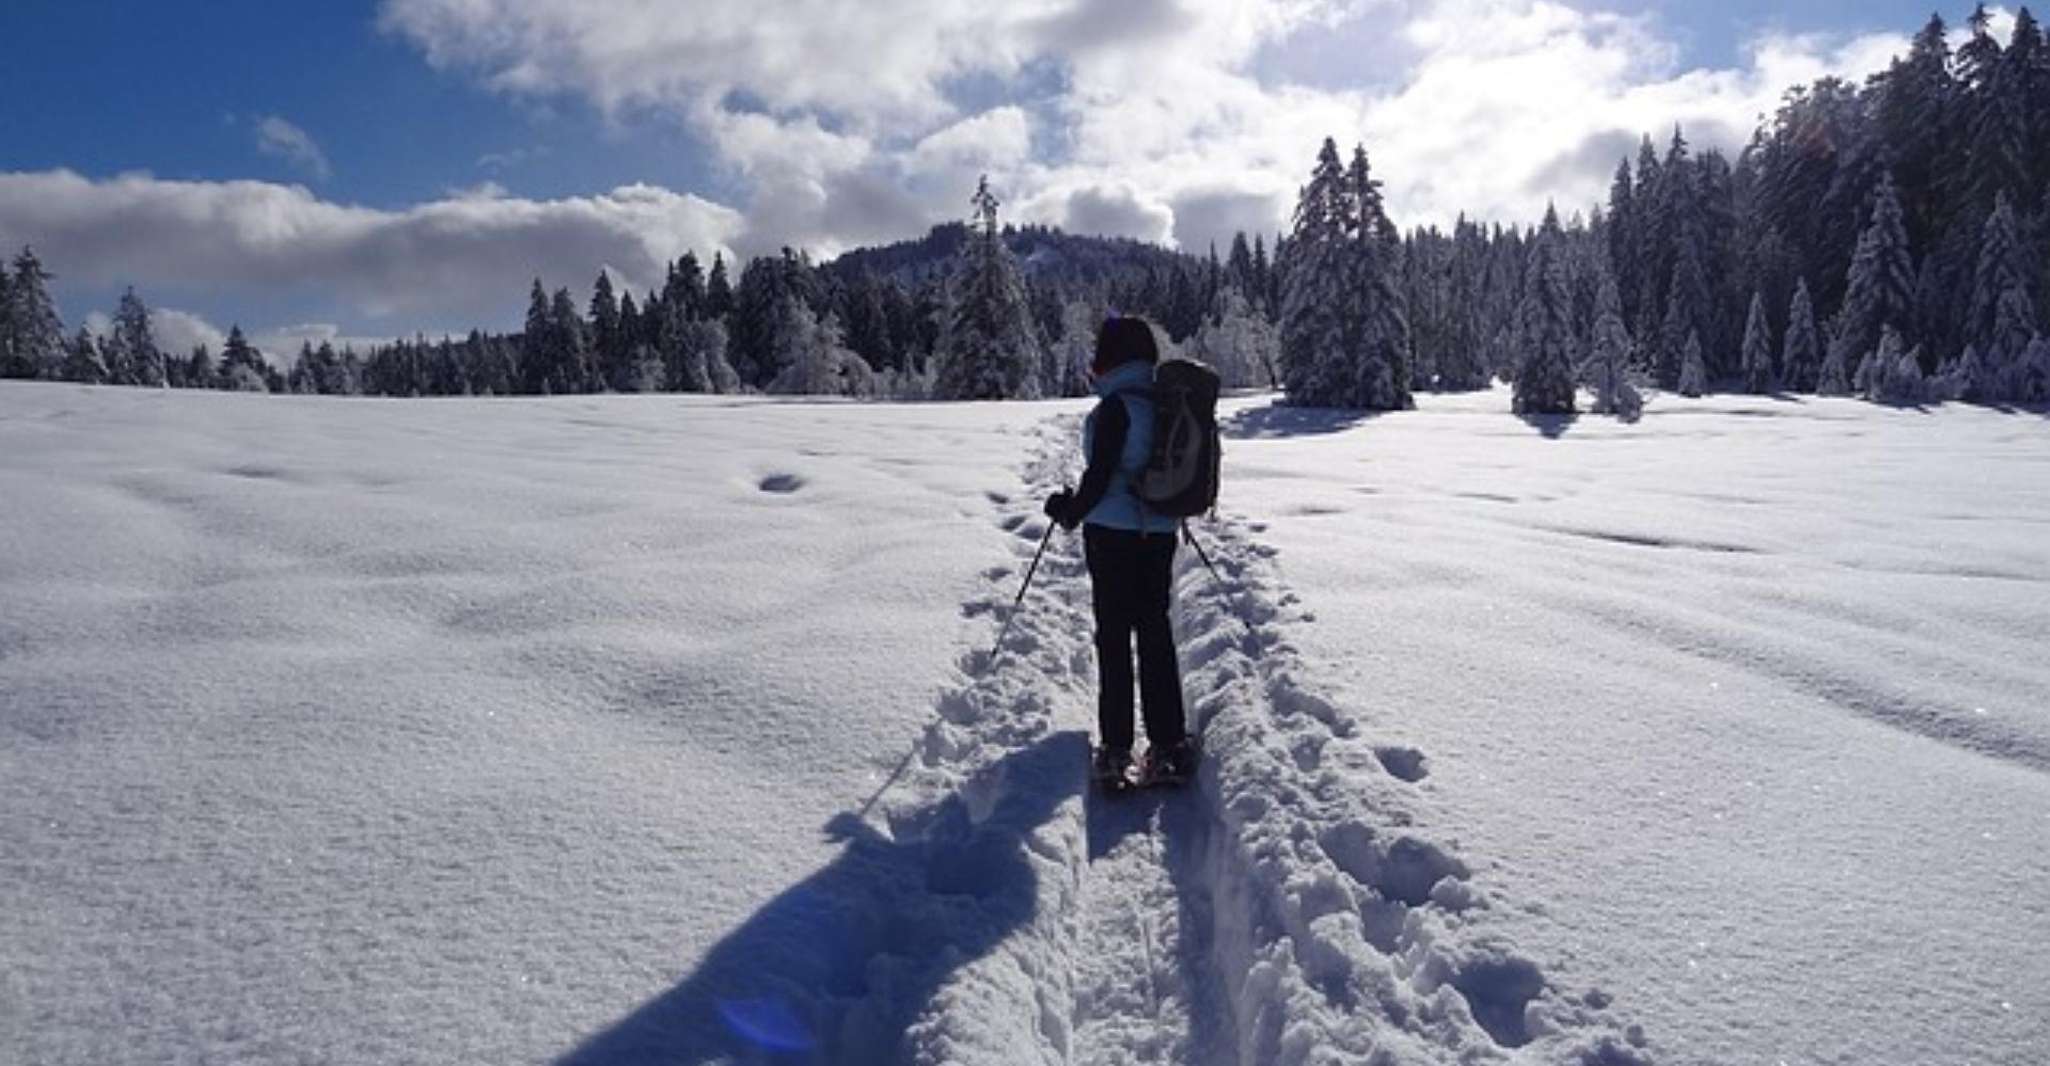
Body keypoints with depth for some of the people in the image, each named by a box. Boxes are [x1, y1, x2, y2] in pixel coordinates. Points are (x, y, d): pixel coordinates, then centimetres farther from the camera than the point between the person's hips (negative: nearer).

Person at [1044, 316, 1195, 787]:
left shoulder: (1116, 406, -16)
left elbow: (1101, 474, -18)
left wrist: (1070, 511, -2)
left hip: (1113, 532, -6)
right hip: (1160, 532, 6)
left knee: (1114, 637, 2)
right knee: (1156, 632, 12)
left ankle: (1116, 749, 6)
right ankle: (1168, 744, 15)